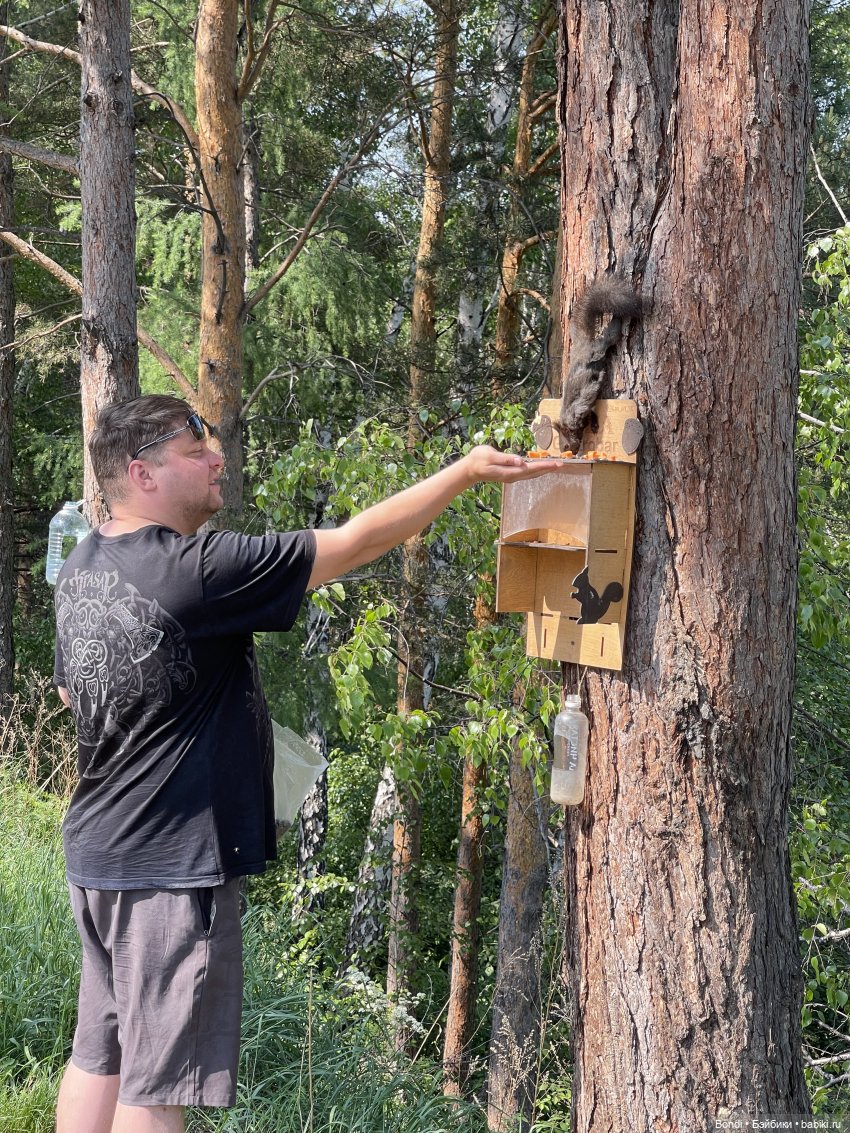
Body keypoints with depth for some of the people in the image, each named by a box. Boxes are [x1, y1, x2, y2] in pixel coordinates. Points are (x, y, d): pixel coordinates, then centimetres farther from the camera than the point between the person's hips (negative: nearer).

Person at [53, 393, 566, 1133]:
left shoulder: (81, 569, 6)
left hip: (98, 853, 9)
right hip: (171, 865, -9)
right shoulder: (197, 571, -21)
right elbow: (357, 542, -19)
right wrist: (465, 472, -12)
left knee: (99, 1056, 17)